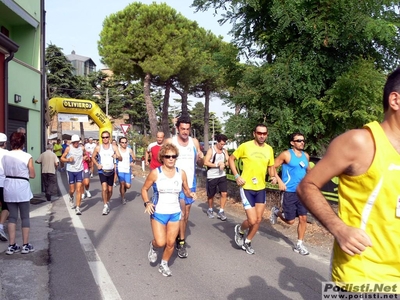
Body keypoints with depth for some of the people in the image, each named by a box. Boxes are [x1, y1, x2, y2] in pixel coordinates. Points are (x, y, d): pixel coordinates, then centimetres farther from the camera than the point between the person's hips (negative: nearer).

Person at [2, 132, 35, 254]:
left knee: (12, 216, 11)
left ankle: (12, 245, 13)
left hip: (9, 187, 4)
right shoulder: (27, 157, -10)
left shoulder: (5, 156, 1)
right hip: (22, 188, -4)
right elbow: (32, 175, -5)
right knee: (25, 217, 6)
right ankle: (25, 245, 11)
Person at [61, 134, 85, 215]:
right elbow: (62, 158, 2)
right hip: (70, 171, 0)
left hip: (79, 170, 1)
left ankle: (77, 208, -3)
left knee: (79, 189, -7)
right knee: (72, 190, 8)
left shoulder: (82, 148, 1)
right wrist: (68, 160, -17)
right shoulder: (68, 148, -4)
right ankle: (71, 198, 44)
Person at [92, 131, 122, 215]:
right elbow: (93, 157, 11)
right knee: (104, 188, -18)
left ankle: (108, 202, 37)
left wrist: (117, 156, -29)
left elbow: (121, 158, -6)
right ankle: (105, 205, -5)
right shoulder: (98, 147, -2)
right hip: (102, 171, -2)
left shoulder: (114, 147, -1)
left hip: (111, 170, 2)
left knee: (110, 189, 11)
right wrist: (97, 164, -7)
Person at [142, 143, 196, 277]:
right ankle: (153, 246, 29)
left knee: (170, 243, 7)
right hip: (158, 213, -3)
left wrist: (190, 194, -14)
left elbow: (186, 190, 9)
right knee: (160, 243, -9)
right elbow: (144, 189, 0)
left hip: (175, 213, 3)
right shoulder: (155, 173, -11)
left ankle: (164, 265, 33)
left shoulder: (181, 173, -4)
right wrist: (147, 203, -16)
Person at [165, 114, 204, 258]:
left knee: (186, 214, 12)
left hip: (190, 183, 5)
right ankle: (181, 243, 2)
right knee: (181, 213, -10)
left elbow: (200, 164, 9)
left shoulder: (194, 142, 3)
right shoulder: (170, 142, -8)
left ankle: (180, 239, 27)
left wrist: (201, 158, -13)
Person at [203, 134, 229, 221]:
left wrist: (224, 164, -20)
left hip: (222, 175, 4)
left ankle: (221, 212, 5)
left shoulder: (224, 151, 6)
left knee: (224, 193, -5)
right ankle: (210, 210, 32)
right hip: (212, 176, -4)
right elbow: (206, 162, -17)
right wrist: (217, 165, -21)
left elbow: (228, 161, 1)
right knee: (211, 195, 10)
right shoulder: (211, 150, -10)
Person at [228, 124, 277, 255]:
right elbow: (231, 159, -2)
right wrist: (236, 176, -11)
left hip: (261, 188, 5)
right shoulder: (245, 146, -11)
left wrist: (273, 176, -6)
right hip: (247, 188, -5)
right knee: (252, 220, -9)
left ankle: (247, 242, 32)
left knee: (258, 219, 10)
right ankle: (239, 230, 24)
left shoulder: (269, 149, 2)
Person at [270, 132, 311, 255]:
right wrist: (280, 181, -16)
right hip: (289, 192, -5)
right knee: (290, 221, 1)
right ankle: (276, 211, 31)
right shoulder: (286, 154, -9)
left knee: (303, 218, 3)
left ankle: (299, 244, 17)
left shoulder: (306, 156, 8)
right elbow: (272, 167, -7)